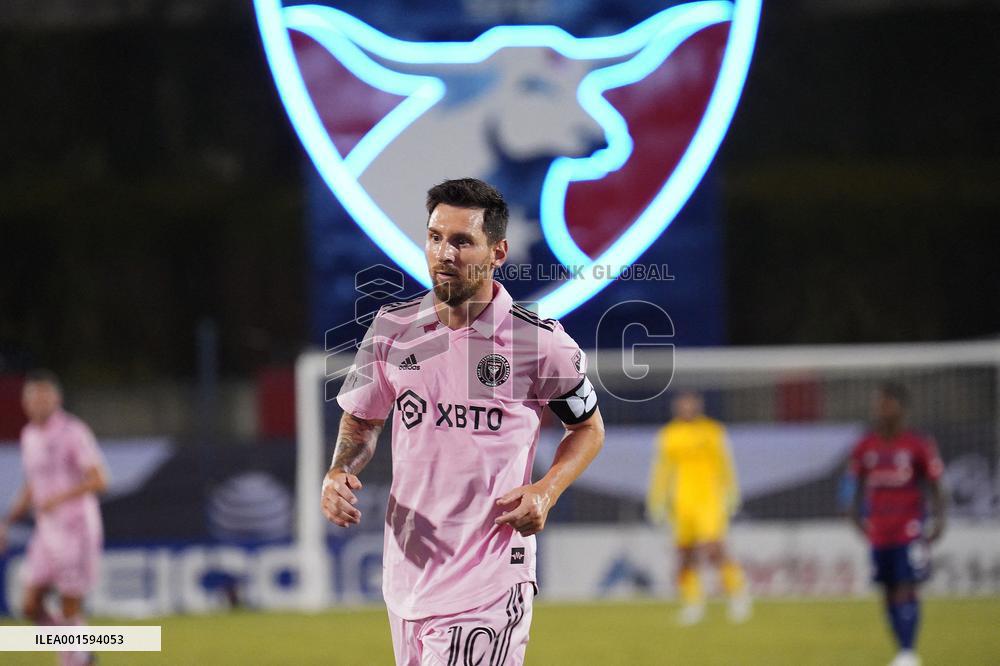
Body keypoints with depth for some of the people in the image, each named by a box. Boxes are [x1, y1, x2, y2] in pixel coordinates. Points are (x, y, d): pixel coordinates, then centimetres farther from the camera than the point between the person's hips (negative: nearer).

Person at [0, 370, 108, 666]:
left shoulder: (73, 432, -13)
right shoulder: (29, 435, 11)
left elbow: (99, 480, -21)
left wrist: (61, 497, -35)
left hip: (78, 531, -7)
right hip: (47, 533, 7)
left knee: (70, 609, -4)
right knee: (32, 608, 1)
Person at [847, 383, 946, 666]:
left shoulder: (918, 446, -4)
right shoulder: (865, 448, 6)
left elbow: (934, 486, 1)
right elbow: (859, 486, 16)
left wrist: (938, 519, -9)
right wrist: (856, 513, 3)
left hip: (909, 530, -4)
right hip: (879, 533, 4)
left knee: (906, 590, -11)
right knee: (889, 594, 6)